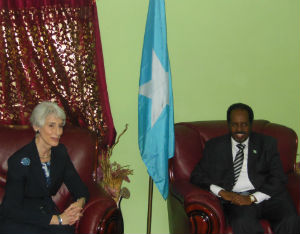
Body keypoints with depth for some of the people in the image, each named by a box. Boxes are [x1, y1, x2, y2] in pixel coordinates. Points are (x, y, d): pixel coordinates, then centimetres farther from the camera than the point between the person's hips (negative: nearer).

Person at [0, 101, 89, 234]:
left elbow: (79, 188, 6)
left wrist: (80, 202, -20)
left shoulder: (60, 152, 2)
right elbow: (13, 209, -20)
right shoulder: (19, 160, -18)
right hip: (15, 221, -5)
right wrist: (57, 219, -27)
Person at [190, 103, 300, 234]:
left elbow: (278, 178, 5)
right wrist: (221, 192, -10)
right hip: (233, 198, -1)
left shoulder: (267, 143, 15)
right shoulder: (214, 146, 16)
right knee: (243, 223, -35)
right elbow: (197, 175, 8)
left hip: (266, 195, 2)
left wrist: (253, 198, -11)